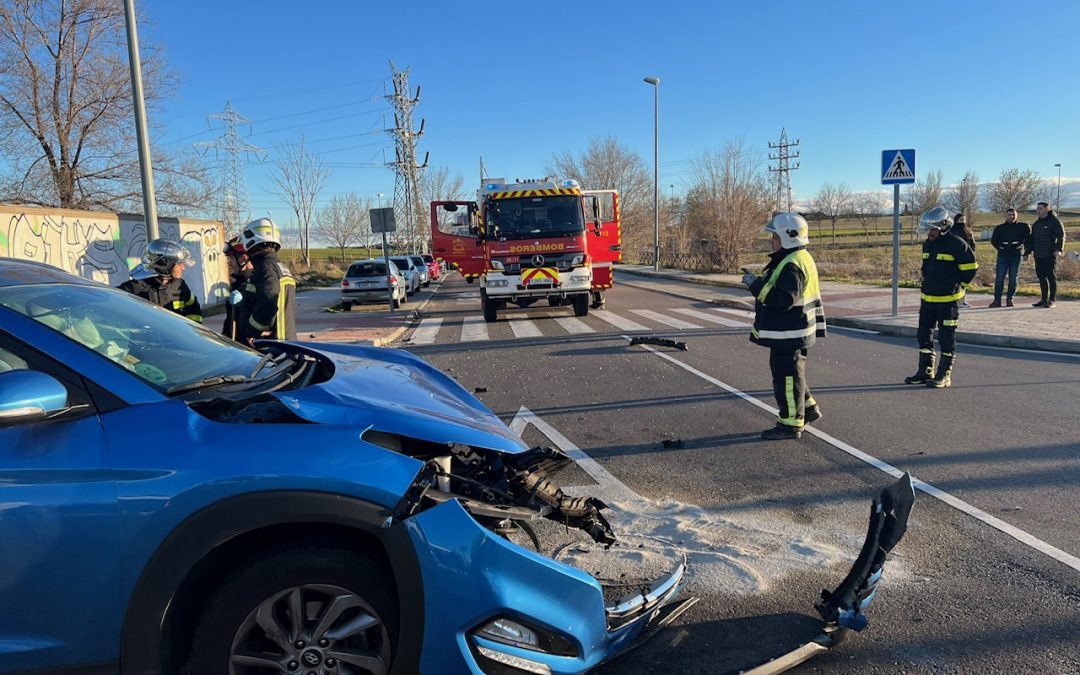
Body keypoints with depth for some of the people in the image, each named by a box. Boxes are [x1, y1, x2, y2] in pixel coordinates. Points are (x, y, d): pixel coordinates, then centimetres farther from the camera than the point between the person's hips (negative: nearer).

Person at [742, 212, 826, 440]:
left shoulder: (791, 265, -22)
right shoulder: (799, 259, 14)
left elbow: (784, 299, -29)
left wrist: (756, 285, -26)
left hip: (789, 334, -11)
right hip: (791, 332, 11)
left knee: (786, 378, -2)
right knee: (792, 375, 22)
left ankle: (790, 424, 7)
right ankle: (809, 409, 34)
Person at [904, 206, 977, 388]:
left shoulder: (956, 244, -13)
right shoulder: (927, 244, 10)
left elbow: (970, 267, -7)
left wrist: (958, 285, 1)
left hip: (948, 300, -7)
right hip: (927, 298, 8)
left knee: (946, 338, 0)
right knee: (924, 335, 11)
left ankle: (944, 375, 7)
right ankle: (925, 371, 21)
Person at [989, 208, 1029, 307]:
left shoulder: (1023, 226, 8)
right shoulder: (999, 228, 11)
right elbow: (993, 240, 16)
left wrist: (1023, 246, 1)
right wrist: (999, 247, 3)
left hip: (1016, 255, 0)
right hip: (1003, 255, 0)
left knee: (1013, 278, 1)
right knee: (999, 278, -5)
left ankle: (1010, 299, 8)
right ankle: (997, 300, -4)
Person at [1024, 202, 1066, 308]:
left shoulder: (1054, 221, -2)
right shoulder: (1036, 224, 18)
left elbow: (1061, 236, -11)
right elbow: (1031, 239, 23)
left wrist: (1059, 249, -24)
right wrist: (1027, 253, 18)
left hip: (1050, 255, -7)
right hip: (1038, 255, 7)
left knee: (1051, 277, -4)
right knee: (1041, 277, 7)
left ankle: (1052, 300, 0)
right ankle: (1044, 299, 14)